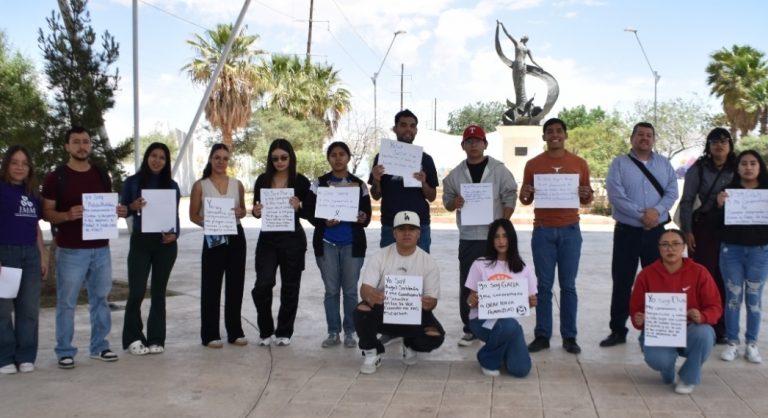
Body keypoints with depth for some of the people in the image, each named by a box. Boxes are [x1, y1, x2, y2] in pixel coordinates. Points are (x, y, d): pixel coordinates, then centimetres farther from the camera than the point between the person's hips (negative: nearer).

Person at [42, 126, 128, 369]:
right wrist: (67, 215, -24)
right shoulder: (55, 177, -3)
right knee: (66, 302, 1)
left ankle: (99, 347, 22)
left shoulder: (102, 176, 10)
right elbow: (46, 213, -4)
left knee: (100, 299, 11)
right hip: (70, 251, -4)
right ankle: (65, 352, 11)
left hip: (101, 249, 4)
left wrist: (118, 212, -5)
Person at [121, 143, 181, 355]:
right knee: (136, 292, -6)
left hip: (165, 244, 2)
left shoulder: (171, 185, 6)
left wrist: (174, 235, -11)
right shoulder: (132, 182, 2)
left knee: (159, 292, 7)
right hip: (140, 242, -2)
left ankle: (156, 339, 15)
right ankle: (133, 338, 8)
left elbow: (175, 215, 7)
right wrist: (133, 207, -17)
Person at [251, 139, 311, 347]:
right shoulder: (262, 180, 3)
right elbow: (256, 208, 11)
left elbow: (309, 213, -2)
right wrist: (256, 212, -11)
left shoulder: (301, 181, -3)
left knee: (290, 287, 7)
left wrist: (299, 207, -22)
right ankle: (265, 331, 12)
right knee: (262, 285, -7)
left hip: (293, 239, -1)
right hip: (267, 239, 1)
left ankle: (284, 332, 22)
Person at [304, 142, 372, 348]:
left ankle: (350, 332, 14)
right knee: (331, 290, 5)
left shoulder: (359, 185, 5)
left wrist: (363, 218, -19)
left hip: (352, 244, 0)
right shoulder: (319, 184, 4)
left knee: (350, 290, 3)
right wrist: (324, 222, -18)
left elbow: (367, 214, 5)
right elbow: (310, 212, 1)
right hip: (327, 243, 0)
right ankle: (333, 333, 14)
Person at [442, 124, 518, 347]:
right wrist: (454, 203, -12)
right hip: (467, 238, 3)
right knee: (467, 285, 5)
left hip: (494, 236, -2)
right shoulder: (455, 174, 7)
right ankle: (470, 329, 16)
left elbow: (510, 198, -3)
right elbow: (447, 201, 12)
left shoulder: (499, 170, -1)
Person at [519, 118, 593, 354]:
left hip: (570, 231, 0)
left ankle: (569, 336, 10)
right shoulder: (533, 164, 5)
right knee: (544, 286, 2)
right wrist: (525, 195, -13)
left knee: (568, 285, 3)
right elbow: (526, 200, 10)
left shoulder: (579, 164, 6)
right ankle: (542, 335, 8)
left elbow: (587, 200, 11)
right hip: (543, 231, 0)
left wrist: (586, 195, -12)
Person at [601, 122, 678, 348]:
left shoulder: (664, 163, 9)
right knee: (622, 283, 3)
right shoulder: (619, 163, -1)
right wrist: (641, 214, -18)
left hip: (656, 231, 3)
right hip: (627, 231, -2)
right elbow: (615, 195, -12)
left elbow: (672, 191, 0)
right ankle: (618, 331, 12)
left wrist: (657, 210, -18)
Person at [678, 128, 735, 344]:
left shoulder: (737, 169, 7)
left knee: (724, 279, 4)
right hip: (703, 228, -2)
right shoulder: (698, 169, 1)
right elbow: (687, 201, 0)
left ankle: (720, 328, 14)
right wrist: (687, 231, -6)